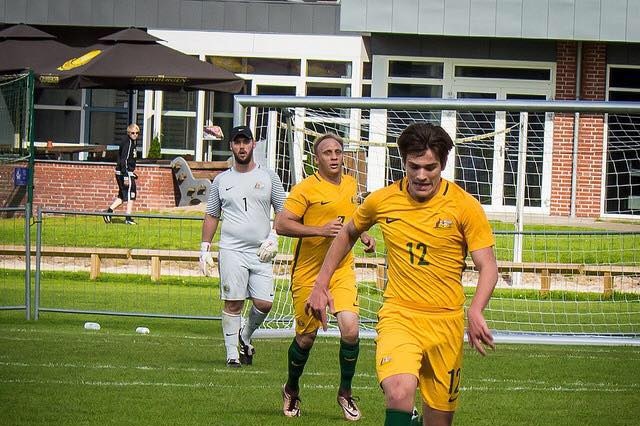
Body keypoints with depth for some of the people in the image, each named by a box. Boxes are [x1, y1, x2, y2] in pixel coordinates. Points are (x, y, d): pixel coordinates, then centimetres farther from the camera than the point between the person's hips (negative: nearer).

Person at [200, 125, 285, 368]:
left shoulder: (268, 177, 9)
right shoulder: (221, 181, 11)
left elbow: (282, 211, 11)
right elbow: (211, 216, 16)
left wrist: (273, 237, -4)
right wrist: (205, 249, 9)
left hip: (261, 252, 1)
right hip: (232, 250, -1)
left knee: (264, 303, -7)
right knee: (233, 303, -6)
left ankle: (245, 338, 20)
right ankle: (232, 353, 0)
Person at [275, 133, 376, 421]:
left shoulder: (351, 185, 9)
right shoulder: (305, 189, -11)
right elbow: (281, 225, -17)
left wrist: (364, 237, 10)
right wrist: (321, 230, -23)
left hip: (342, 270, 4)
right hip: (308, 272, -4)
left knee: (350, 329, -15)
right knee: (306, 338, 5)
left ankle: (345, 392, 5)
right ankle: (291, 390, 32)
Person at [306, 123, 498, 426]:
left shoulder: (465, 206, -5)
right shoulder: (383, 200, 0)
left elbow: (487, 266, -7)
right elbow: (348, 234, 20)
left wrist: (476, 311, -25)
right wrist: (321, 284, 15)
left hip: (446, 320, 1)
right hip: (398, 315, -1)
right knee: (399, 392, -30)